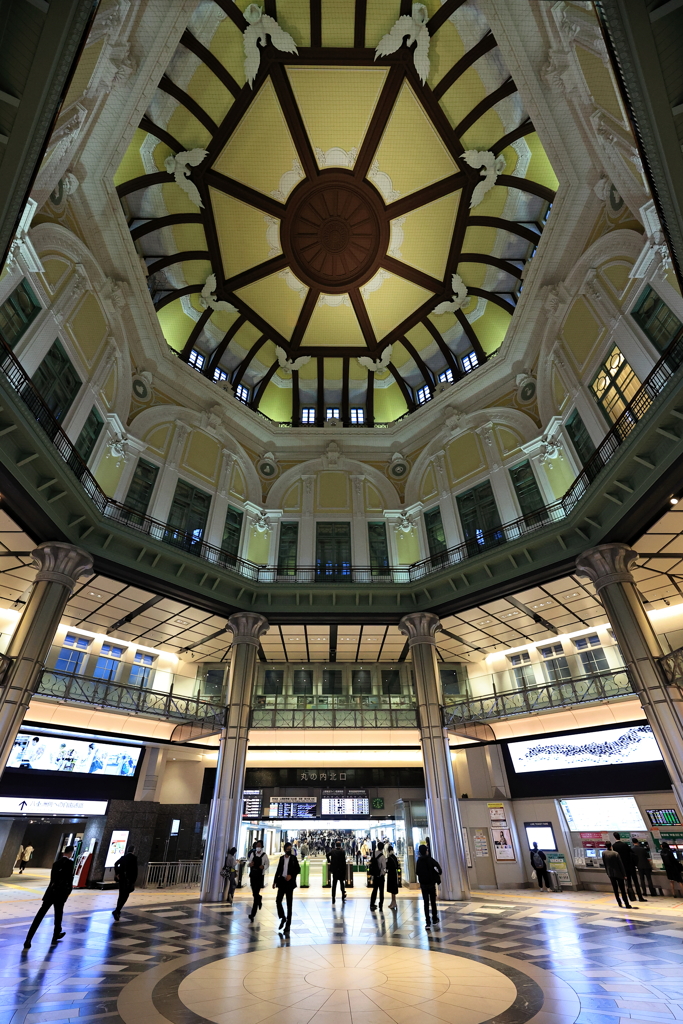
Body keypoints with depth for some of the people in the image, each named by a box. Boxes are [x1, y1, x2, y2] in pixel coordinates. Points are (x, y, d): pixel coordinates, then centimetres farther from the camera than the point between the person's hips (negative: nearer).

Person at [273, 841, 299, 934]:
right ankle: (283, 918, 22)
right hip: (282, 882, 3)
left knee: (289, 904, 2)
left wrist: (291, 875, -15)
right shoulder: (281, 858, 7)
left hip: (290, 883, -3)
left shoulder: (293, 858, -2)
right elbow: (278, 870, 14)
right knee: (278, 901, -4)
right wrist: (275, 881, 10)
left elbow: (298, 869, -2)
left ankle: (288, 925, 13)